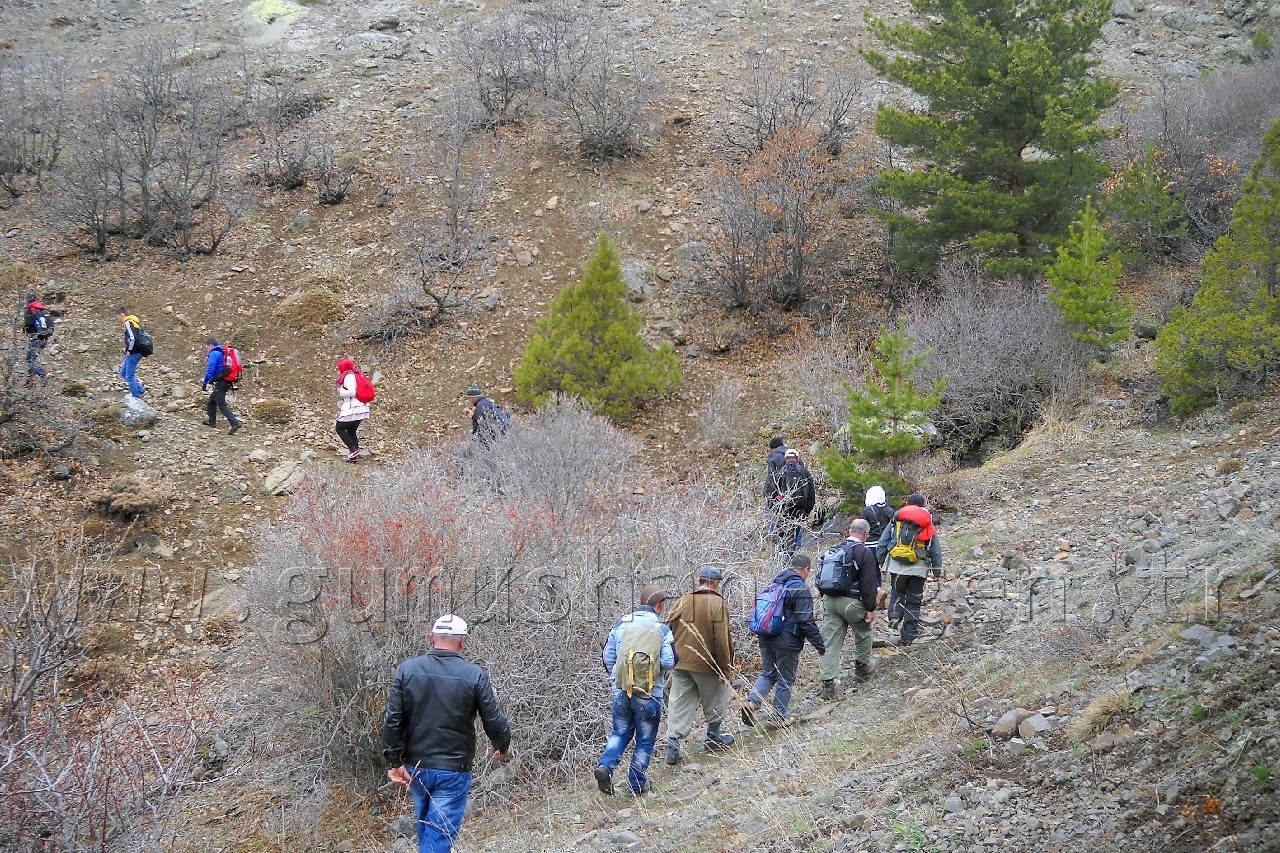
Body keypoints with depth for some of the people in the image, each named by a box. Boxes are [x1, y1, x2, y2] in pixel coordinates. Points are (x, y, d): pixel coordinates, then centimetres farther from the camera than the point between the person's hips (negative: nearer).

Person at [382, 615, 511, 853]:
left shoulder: (407, 669, -2)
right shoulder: (474, 675, -9)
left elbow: (392, 720, -5)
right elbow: (495, 722, -5)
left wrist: (394, 762, 1)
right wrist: (503, 748, 15)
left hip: (415, 768, 3)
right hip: (453, 771, -3)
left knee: (425, 830, 21)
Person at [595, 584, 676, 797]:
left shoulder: (621, 624, 2)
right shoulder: (662, 630, -7)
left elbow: (608, 656, 6)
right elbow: (669, 662, -10)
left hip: (620, 690, 3)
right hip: (649, 694, -3)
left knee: (620, 733, 18)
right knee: (645, 739, 11)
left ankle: (605, 766, -4)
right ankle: (637, 784, 14)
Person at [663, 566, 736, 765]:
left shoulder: (683, 601, 3)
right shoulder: (718, 604, -12)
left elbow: (668, 629, 6)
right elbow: (722, 639, -15)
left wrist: (672, 658, 18)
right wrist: (725, 669, -9)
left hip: (680, 664, 4)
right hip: (706, 665, -4)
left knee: (679, 706, 6)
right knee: (715, 701, 18)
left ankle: (673, 745, -3)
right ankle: (713, 737, 30)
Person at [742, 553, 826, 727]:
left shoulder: (774, 584, 10)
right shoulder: (801, 590, -14)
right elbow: (806, 622, -17)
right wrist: (820, 645, -9)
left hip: (766, 641, 6)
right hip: (788, 643, -6)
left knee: (768, 674, 17)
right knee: (786, 680, 6)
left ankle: (752, 702, -4)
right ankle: (779, 717, 13)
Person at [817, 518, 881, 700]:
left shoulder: (834, 550, 11)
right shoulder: (864, 553, -10)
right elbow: (869, 584, -13)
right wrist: (870, 608, -9)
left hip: (829, 600, 5)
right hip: (851, 603, -5)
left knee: (831, 642, 4)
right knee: (863, 634, 22)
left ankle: (828, 682, -2)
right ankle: (862, 668, 36)